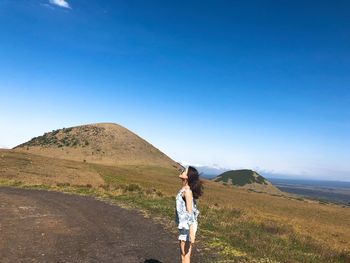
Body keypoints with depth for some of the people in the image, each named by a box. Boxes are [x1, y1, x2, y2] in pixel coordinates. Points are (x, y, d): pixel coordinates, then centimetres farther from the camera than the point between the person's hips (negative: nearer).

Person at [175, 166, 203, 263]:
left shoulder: (187, 190, -20)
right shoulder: (185, 189, 7)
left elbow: (190, 212, -22)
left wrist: (191, 233, -21)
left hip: (188, 226, -9)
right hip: (183, 225, 9)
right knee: (183, 254, 19)